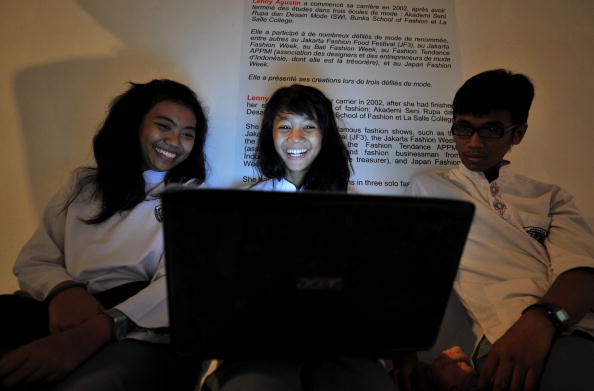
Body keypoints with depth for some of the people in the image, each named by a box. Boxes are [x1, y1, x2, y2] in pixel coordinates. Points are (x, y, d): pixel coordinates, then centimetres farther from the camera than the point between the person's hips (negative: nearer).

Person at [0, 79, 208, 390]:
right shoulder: (83, 185, 20)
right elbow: (33, 261, 13)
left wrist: (96, 331, -26)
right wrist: (64, 290, -14)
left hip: (139, 331, -3)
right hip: (65, 315, 3)